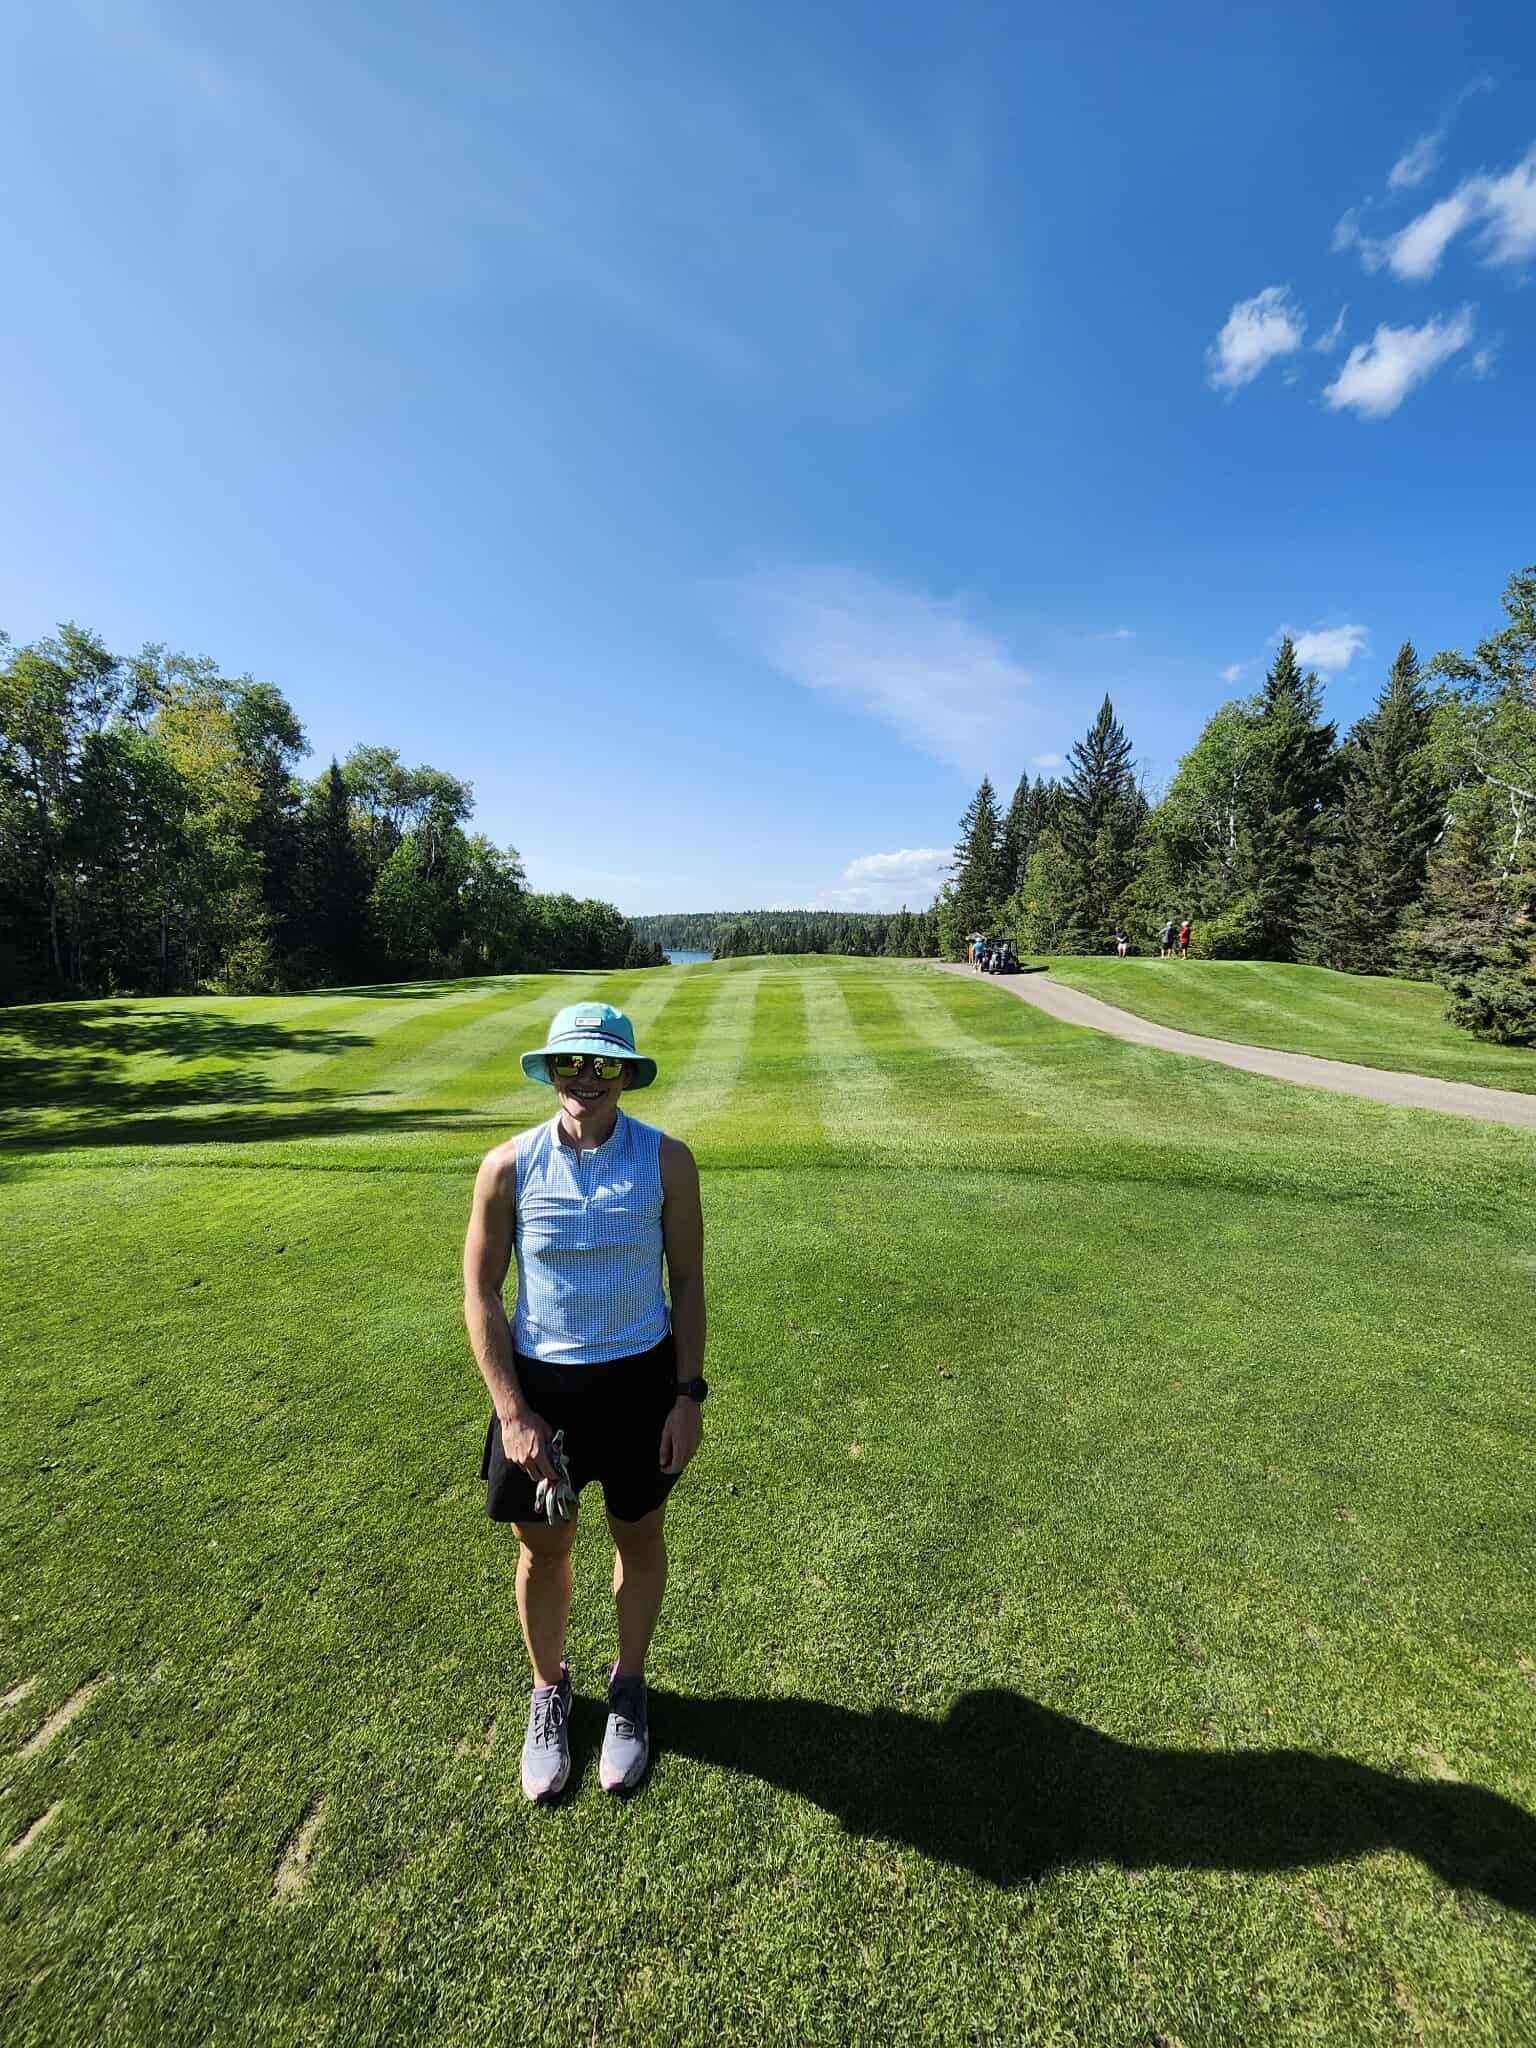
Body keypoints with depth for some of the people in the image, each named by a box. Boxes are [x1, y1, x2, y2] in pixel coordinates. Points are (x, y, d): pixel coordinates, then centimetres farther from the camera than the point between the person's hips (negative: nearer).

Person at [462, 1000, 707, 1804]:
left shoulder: (666, 1160, -13)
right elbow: (481, 1293, -5)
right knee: (542, 1549, 19)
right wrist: (512, 1413, -8)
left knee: (639, 1536, 20)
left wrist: (689, 1394, -5)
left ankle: (628, 1687, 49)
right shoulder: (508, 1166, -12)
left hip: (640, 1379, 0)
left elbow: (687, 1282, -4)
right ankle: (548, 1691, 51)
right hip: (539, 1382, 1)